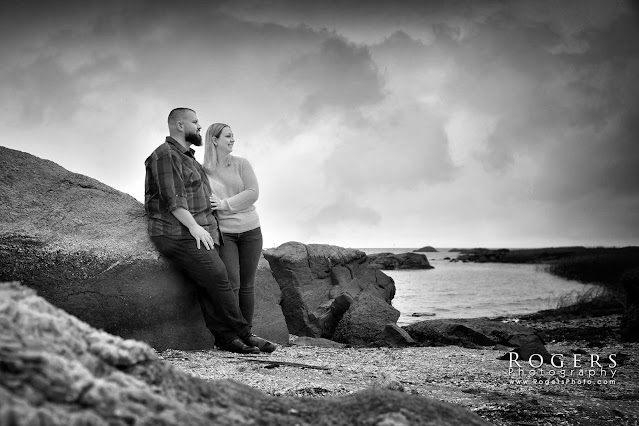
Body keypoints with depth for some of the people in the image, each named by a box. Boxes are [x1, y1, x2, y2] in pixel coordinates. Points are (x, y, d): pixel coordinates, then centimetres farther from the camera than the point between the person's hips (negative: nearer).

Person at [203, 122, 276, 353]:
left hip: (250, 230, 2)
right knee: (231, 282, -14)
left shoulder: (241, 164, 5)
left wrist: (224, 204, -14)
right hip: (223, 232, -2)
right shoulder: (202, 171, 2)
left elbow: (253, 193, -6)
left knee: (247, 284, 3)